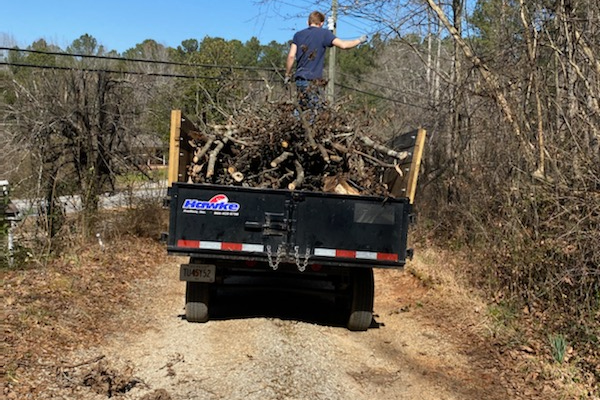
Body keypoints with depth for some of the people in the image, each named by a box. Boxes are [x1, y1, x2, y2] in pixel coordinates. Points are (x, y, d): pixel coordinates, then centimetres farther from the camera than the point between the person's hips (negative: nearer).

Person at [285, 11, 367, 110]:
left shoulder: (298, 35, 11)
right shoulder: (324, 33, -2)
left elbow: (291, 56, 4)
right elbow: (343, 45, -9)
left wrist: (287, 75, 12)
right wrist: (359, 40, 7)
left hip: (300, 79, 6)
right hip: (313, 80, -6)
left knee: (305, 110, 11)